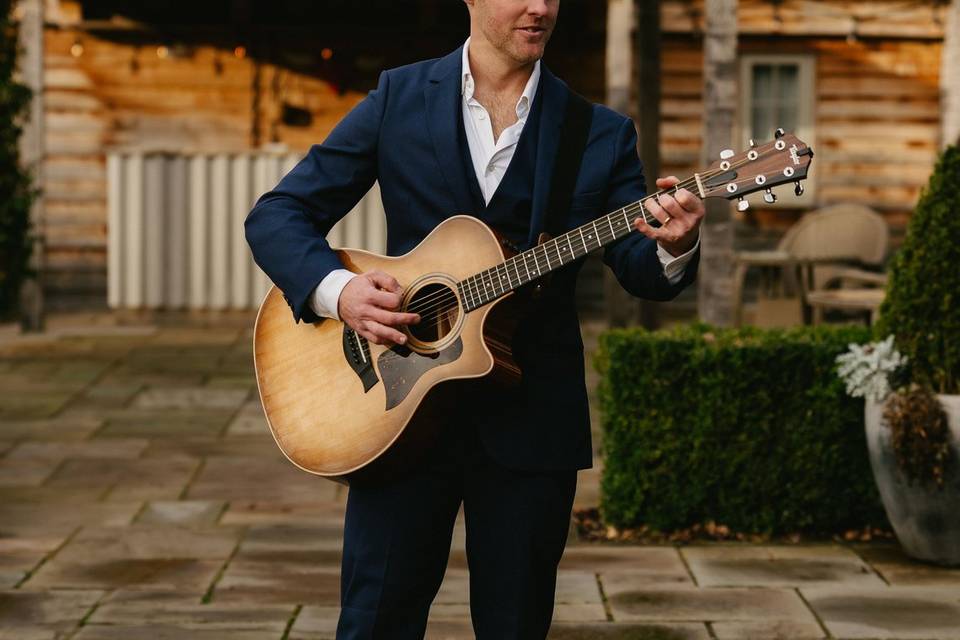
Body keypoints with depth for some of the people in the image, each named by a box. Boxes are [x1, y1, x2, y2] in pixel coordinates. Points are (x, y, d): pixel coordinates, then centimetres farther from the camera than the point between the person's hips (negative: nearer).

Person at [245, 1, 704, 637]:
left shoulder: (601, 132, 4)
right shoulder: (400, 99, 2)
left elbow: (641, 269, -1)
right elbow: (277, 214, 1)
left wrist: (675, 246, -25)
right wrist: (335, 290, -18)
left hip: (531, 420, 1)